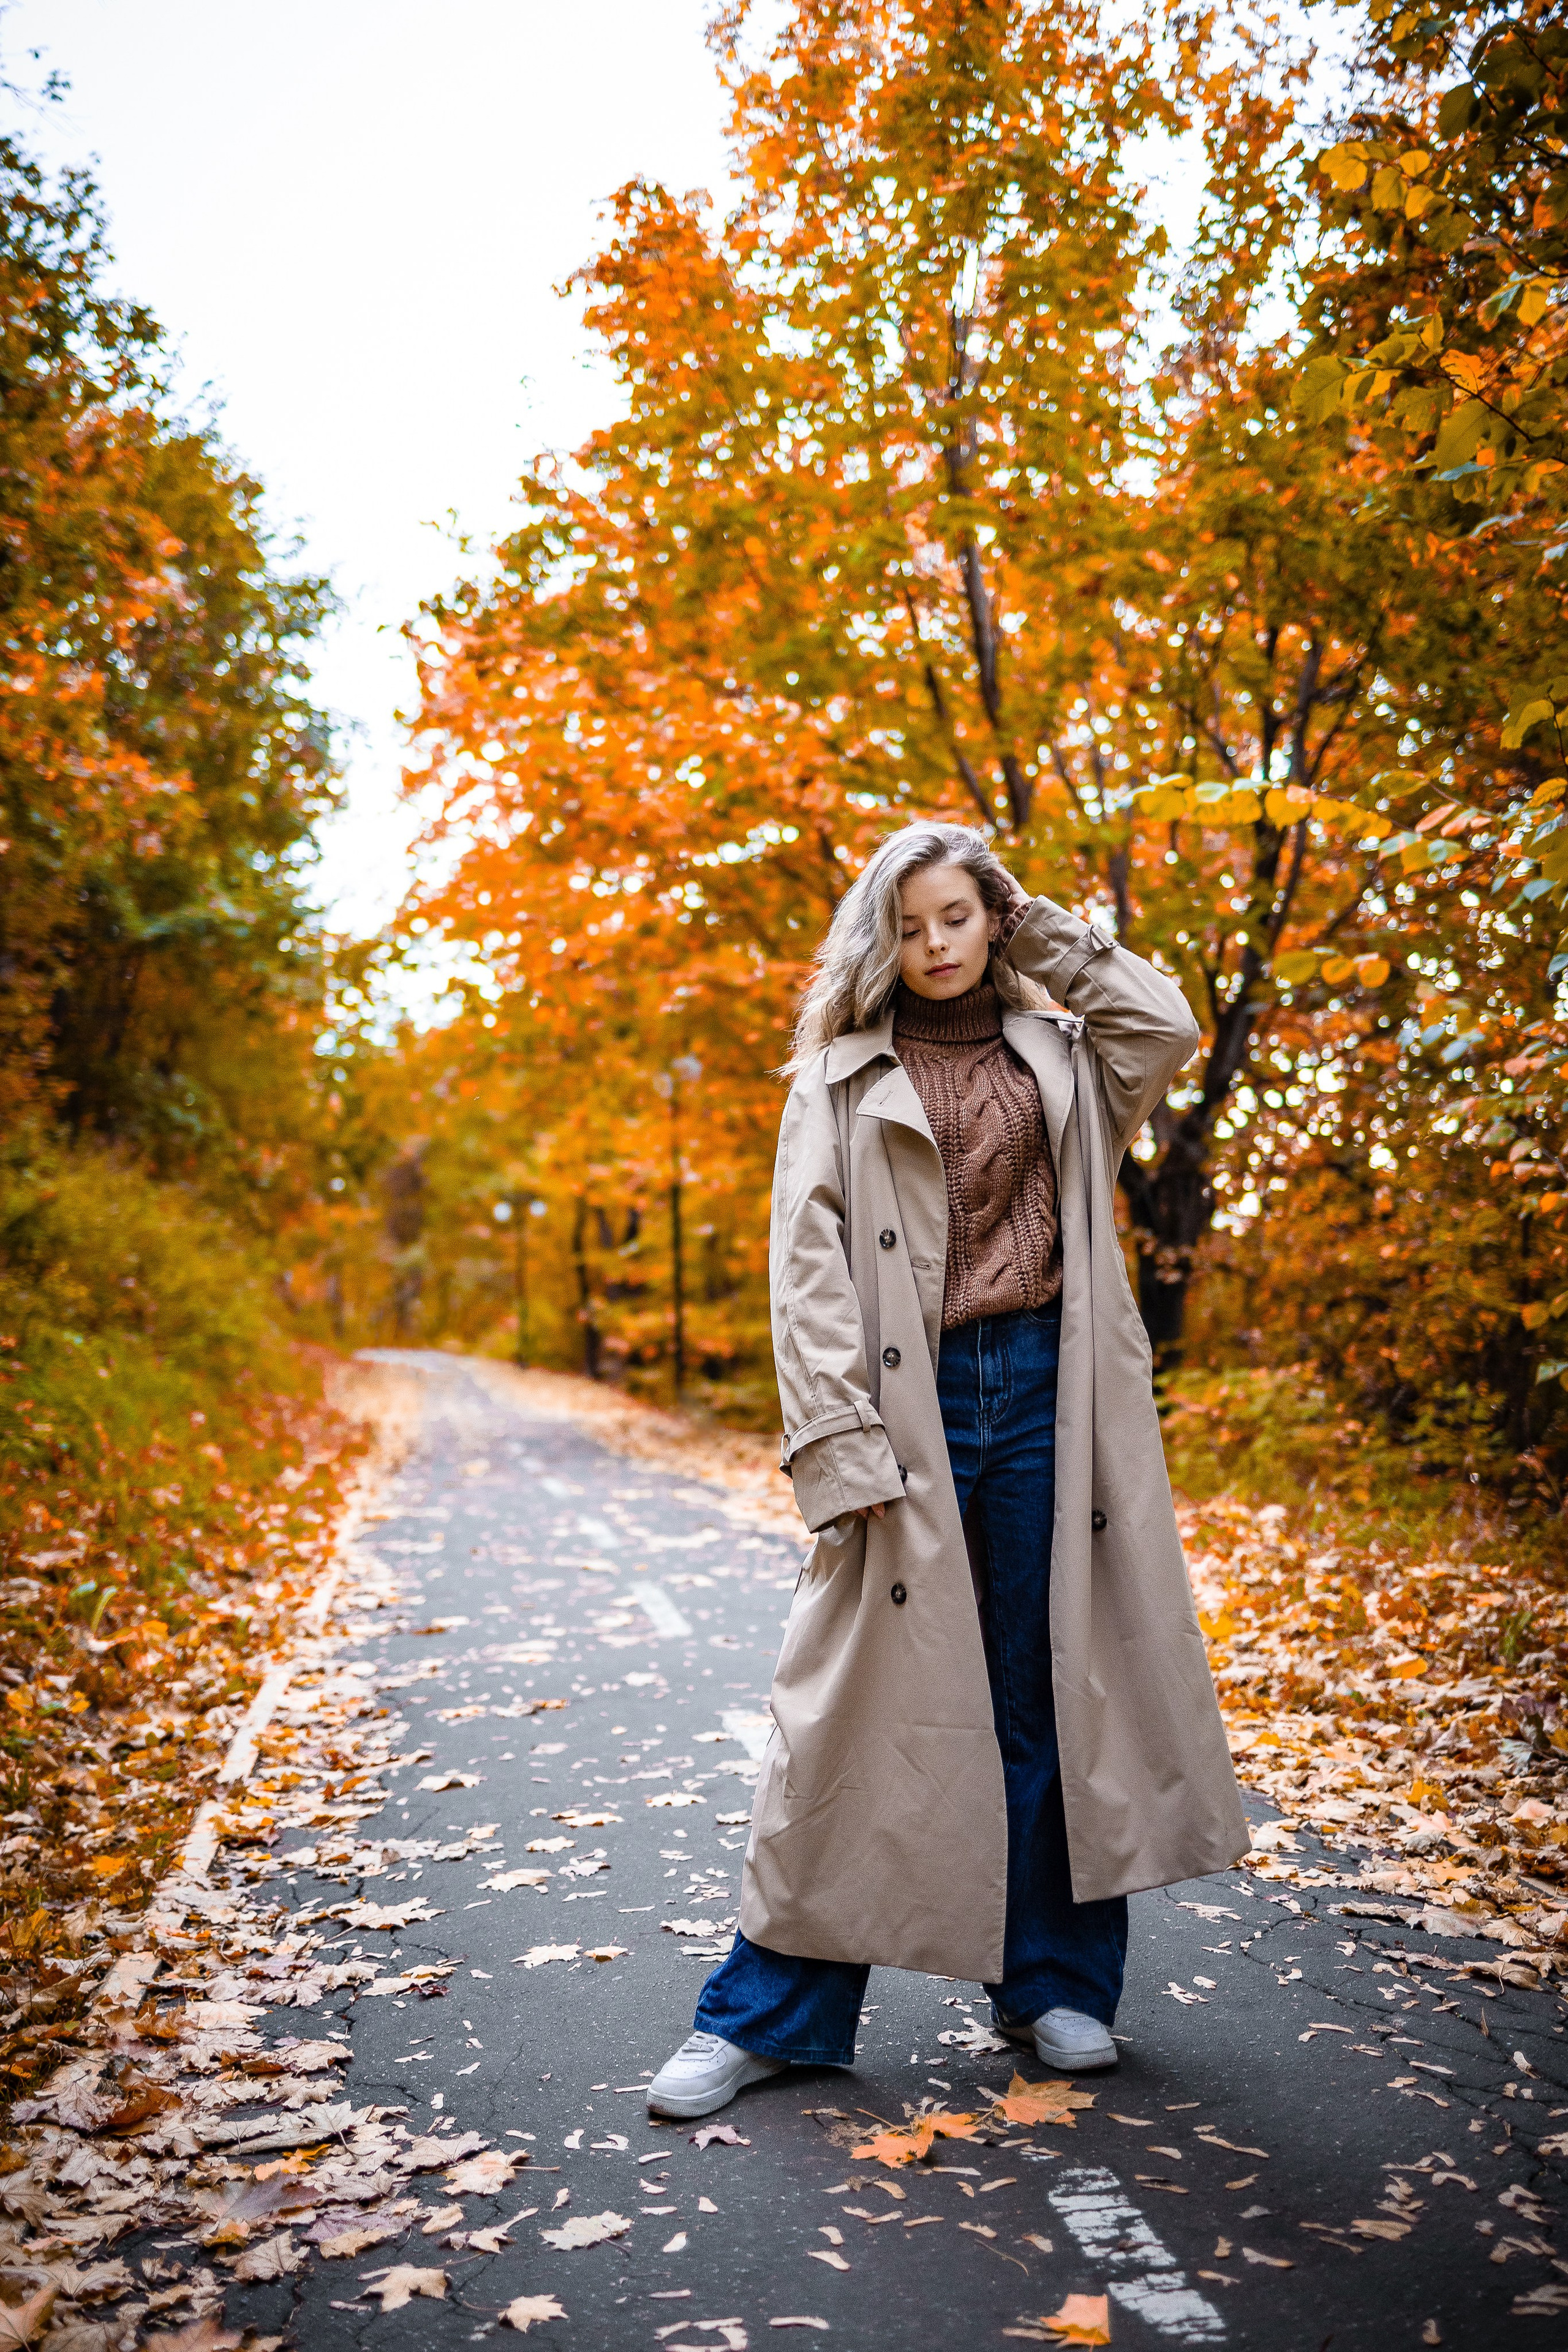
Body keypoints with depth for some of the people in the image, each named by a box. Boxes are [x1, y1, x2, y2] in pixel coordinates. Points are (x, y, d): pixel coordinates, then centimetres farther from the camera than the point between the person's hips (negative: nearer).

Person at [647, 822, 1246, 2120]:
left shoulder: (1058, 1055, 14)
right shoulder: (843, 1074, 5)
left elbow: (1168, 1025, -4)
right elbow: (808, 1266, -3)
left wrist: (1044, 931, 6)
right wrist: (842, 1441, -13)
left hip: (1046, 1392, 2)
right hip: (911, 1405, -2)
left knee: (1050, 1687, 9)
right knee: (867, 1696, 1)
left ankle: (1055, 1980, 26)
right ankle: (771, 2009, 13)